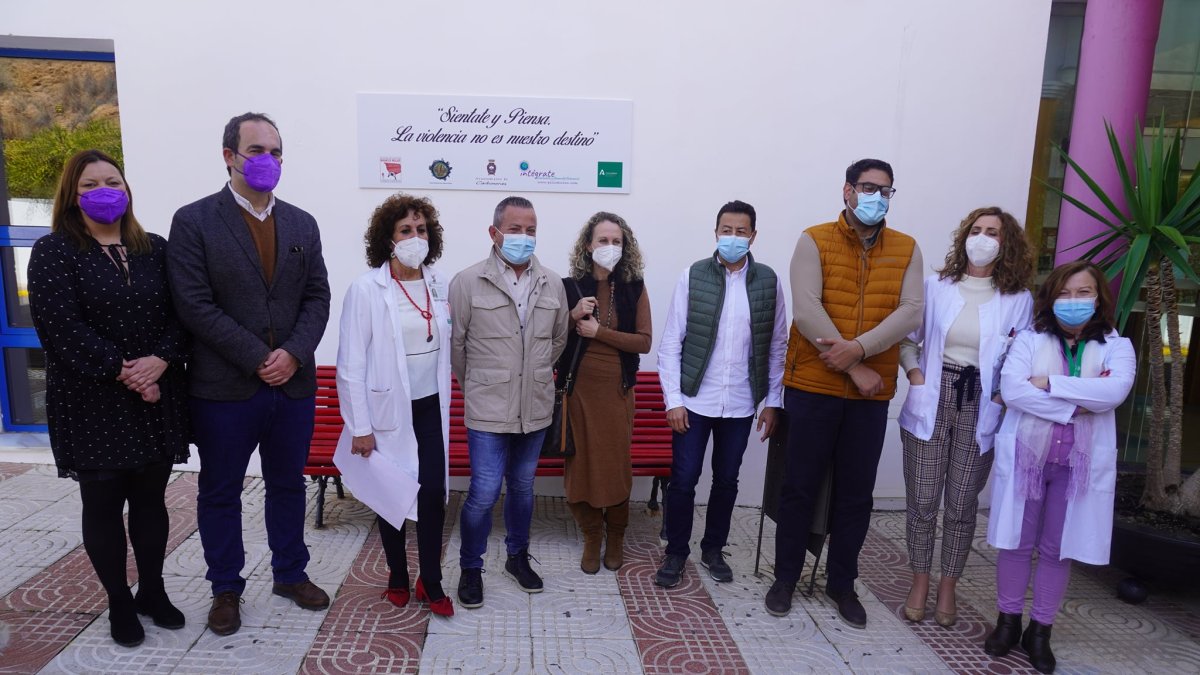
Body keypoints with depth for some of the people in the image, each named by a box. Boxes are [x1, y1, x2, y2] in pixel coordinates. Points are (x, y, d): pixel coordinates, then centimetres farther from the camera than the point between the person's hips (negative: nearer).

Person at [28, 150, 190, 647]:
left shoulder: (154, 249, 8)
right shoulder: (53, 252, -3)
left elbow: (181, 314, 1)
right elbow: (61, 329, -14)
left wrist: (160, 361, -16)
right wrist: (123, 374, -17)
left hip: (158, 399, 3)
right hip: (92, 404, -3)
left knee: (150, 499, 12)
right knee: (103, 505, 8)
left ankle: (153, 591, 28)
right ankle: (119, 603, 24)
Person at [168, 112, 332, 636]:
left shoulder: (302, 224, 7)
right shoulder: (193, 221, -6)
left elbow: (317, 297, 4)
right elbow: (195, 305, -12)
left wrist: (294, 354, -12)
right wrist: (258, 359, -16)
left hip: (294, 385, 4)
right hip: (225, 389, -3)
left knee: (288, 485, 17)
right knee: (220, 493, 12)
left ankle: (290, 573, 34)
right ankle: (226, 588, 30)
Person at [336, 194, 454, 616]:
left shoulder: (437, 285, 2)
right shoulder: (367, 289, -12)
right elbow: (351, 364, -12)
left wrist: (445, 403, 13)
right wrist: (360, 427, -13)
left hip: (430, 406, 3)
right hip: (389, 410, -3)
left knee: (434, 493, 0)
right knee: (392, 497, 11)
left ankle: (431, 583, 18)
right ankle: (398, 578, 31)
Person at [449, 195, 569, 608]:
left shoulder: (552, 284, 3)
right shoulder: (468, 282, -9)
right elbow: (454, 343, -1)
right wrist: (476, 386, 9)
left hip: (535, 408, 4)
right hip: (488, 410, -4)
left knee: (523, 487, 17)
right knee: (484, 493, -2)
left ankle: (518, 556, 37)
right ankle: (471, 568, 21)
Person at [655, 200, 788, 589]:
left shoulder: (768, 281, 1)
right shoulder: (693, 276, -4)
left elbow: (777, 346, 6)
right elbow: (671, 343, -4)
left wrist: (771, 401, 4)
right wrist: (673, 399, -9)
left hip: (741, 405, 2)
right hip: (694, 401, -2)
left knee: (727, 480, 14)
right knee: (683, 481, 4)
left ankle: (713, 549, 33)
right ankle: (676, 553, 23)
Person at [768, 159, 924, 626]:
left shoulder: (906, 250, 7)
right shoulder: (814, 241, -3)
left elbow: (910, 312, -6)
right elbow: (806, 311, -14)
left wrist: (860, 348, -22)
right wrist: (856, 371, -16)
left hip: (872, 392, 3)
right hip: (813, 385, -3)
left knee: (856, 493, 12)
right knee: (801, 486, 7)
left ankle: (842, 583, 29)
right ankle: (785, 577, 24)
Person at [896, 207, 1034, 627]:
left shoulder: (1019, 299, 2)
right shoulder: (935, 286, 4)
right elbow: (908, 338, 6)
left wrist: (1005, 398, -12)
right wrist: (916, 376, -7)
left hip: (980, 410, 0)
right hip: (931, 404, 1)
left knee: (962, 506, 8)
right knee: (922, 502, 4)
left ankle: (948, 588, 25)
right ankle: (919, 584, 21)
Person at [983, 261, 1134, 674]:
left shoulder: (1117, 347, 3)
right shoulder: (1029, 340, 1)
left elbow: (1115, 391, -17)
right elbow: (1011, 390, -15)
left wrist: (1049, 384, -16)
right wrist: (1076, 407, -18)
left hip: (1081, 464, 1)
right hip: (1025, 455, 0)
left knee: (1058, 549, 9)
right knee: (1016, 542, 7)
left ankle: (1040, 630, 23)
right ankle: (1008, 621, 23)